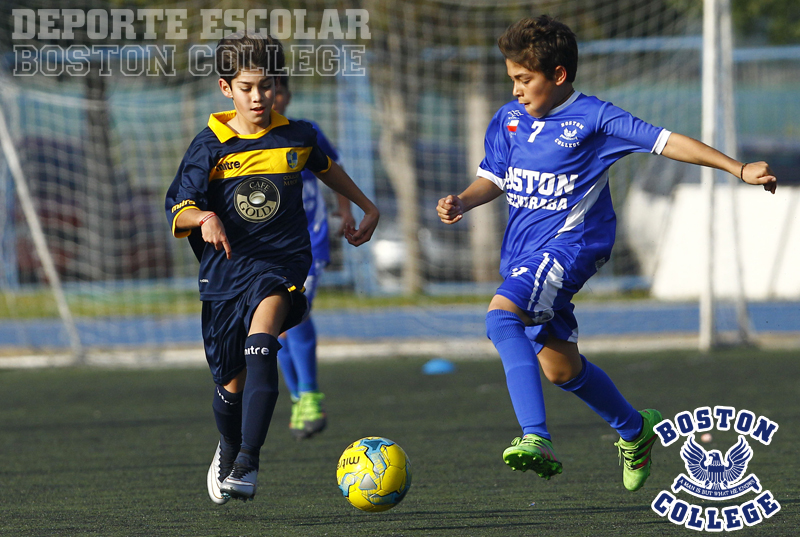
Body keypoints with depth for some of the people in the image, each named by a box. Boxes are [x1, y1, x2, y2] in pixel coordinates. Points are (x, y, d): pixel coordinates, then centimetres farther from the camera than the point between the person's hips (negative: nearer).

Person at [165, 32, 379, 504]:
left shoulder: (297, 138, 4)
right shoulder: (210, 147, -2)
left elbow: (326, 168, 27)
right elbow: (178, 211, -4)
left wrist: (368, 208, 33)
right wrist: (204, 218, -26)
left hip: (282, 261, -1)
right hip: (225, 268, 1)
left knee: (260, 345, -30)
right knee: (232, 385, 10)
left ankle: (248, 463, -34)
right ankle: (229, 451, 44)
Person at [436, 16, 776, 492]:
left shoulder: (592, 117, -7)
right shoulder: (508, 120, 9)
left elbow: (667, 142, -8)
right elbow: (494, 179, 20)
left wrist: (739, 169, -13)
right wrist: (462, 202, -1)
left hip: (569, 242, -7)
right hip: (523, 251, 7)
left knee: (502, 313, -32)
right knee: (560, 368, 13)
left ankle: (536, 438, -38)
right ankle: (636, 431, 38)